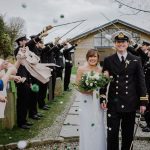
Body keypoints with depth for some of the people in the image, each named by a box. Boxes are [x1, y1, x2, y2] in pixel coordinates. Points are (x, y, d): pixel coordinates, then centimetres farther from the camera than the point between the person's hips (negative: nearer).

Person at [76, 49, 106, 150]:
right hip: (86, 100, -2)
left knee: (98, 125, 7)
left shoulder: (101, 70, 3)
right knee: (86, 125, 2)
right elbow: (77, 85, -2)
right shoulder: (81, 69, -4)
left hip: (98, 100, 2)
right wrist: (85, 90, -19)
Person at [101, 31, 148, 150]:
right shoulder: (108, 60, 3)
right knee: (112, 133, 4)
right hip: (113, 103, -1)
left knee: (128, 134, 12)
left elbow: (141, 81, 3)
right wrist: (102, 99, -3)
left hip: (130, 103, 1)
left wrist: (143, 102, -1)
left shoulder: (136, 60, 4)